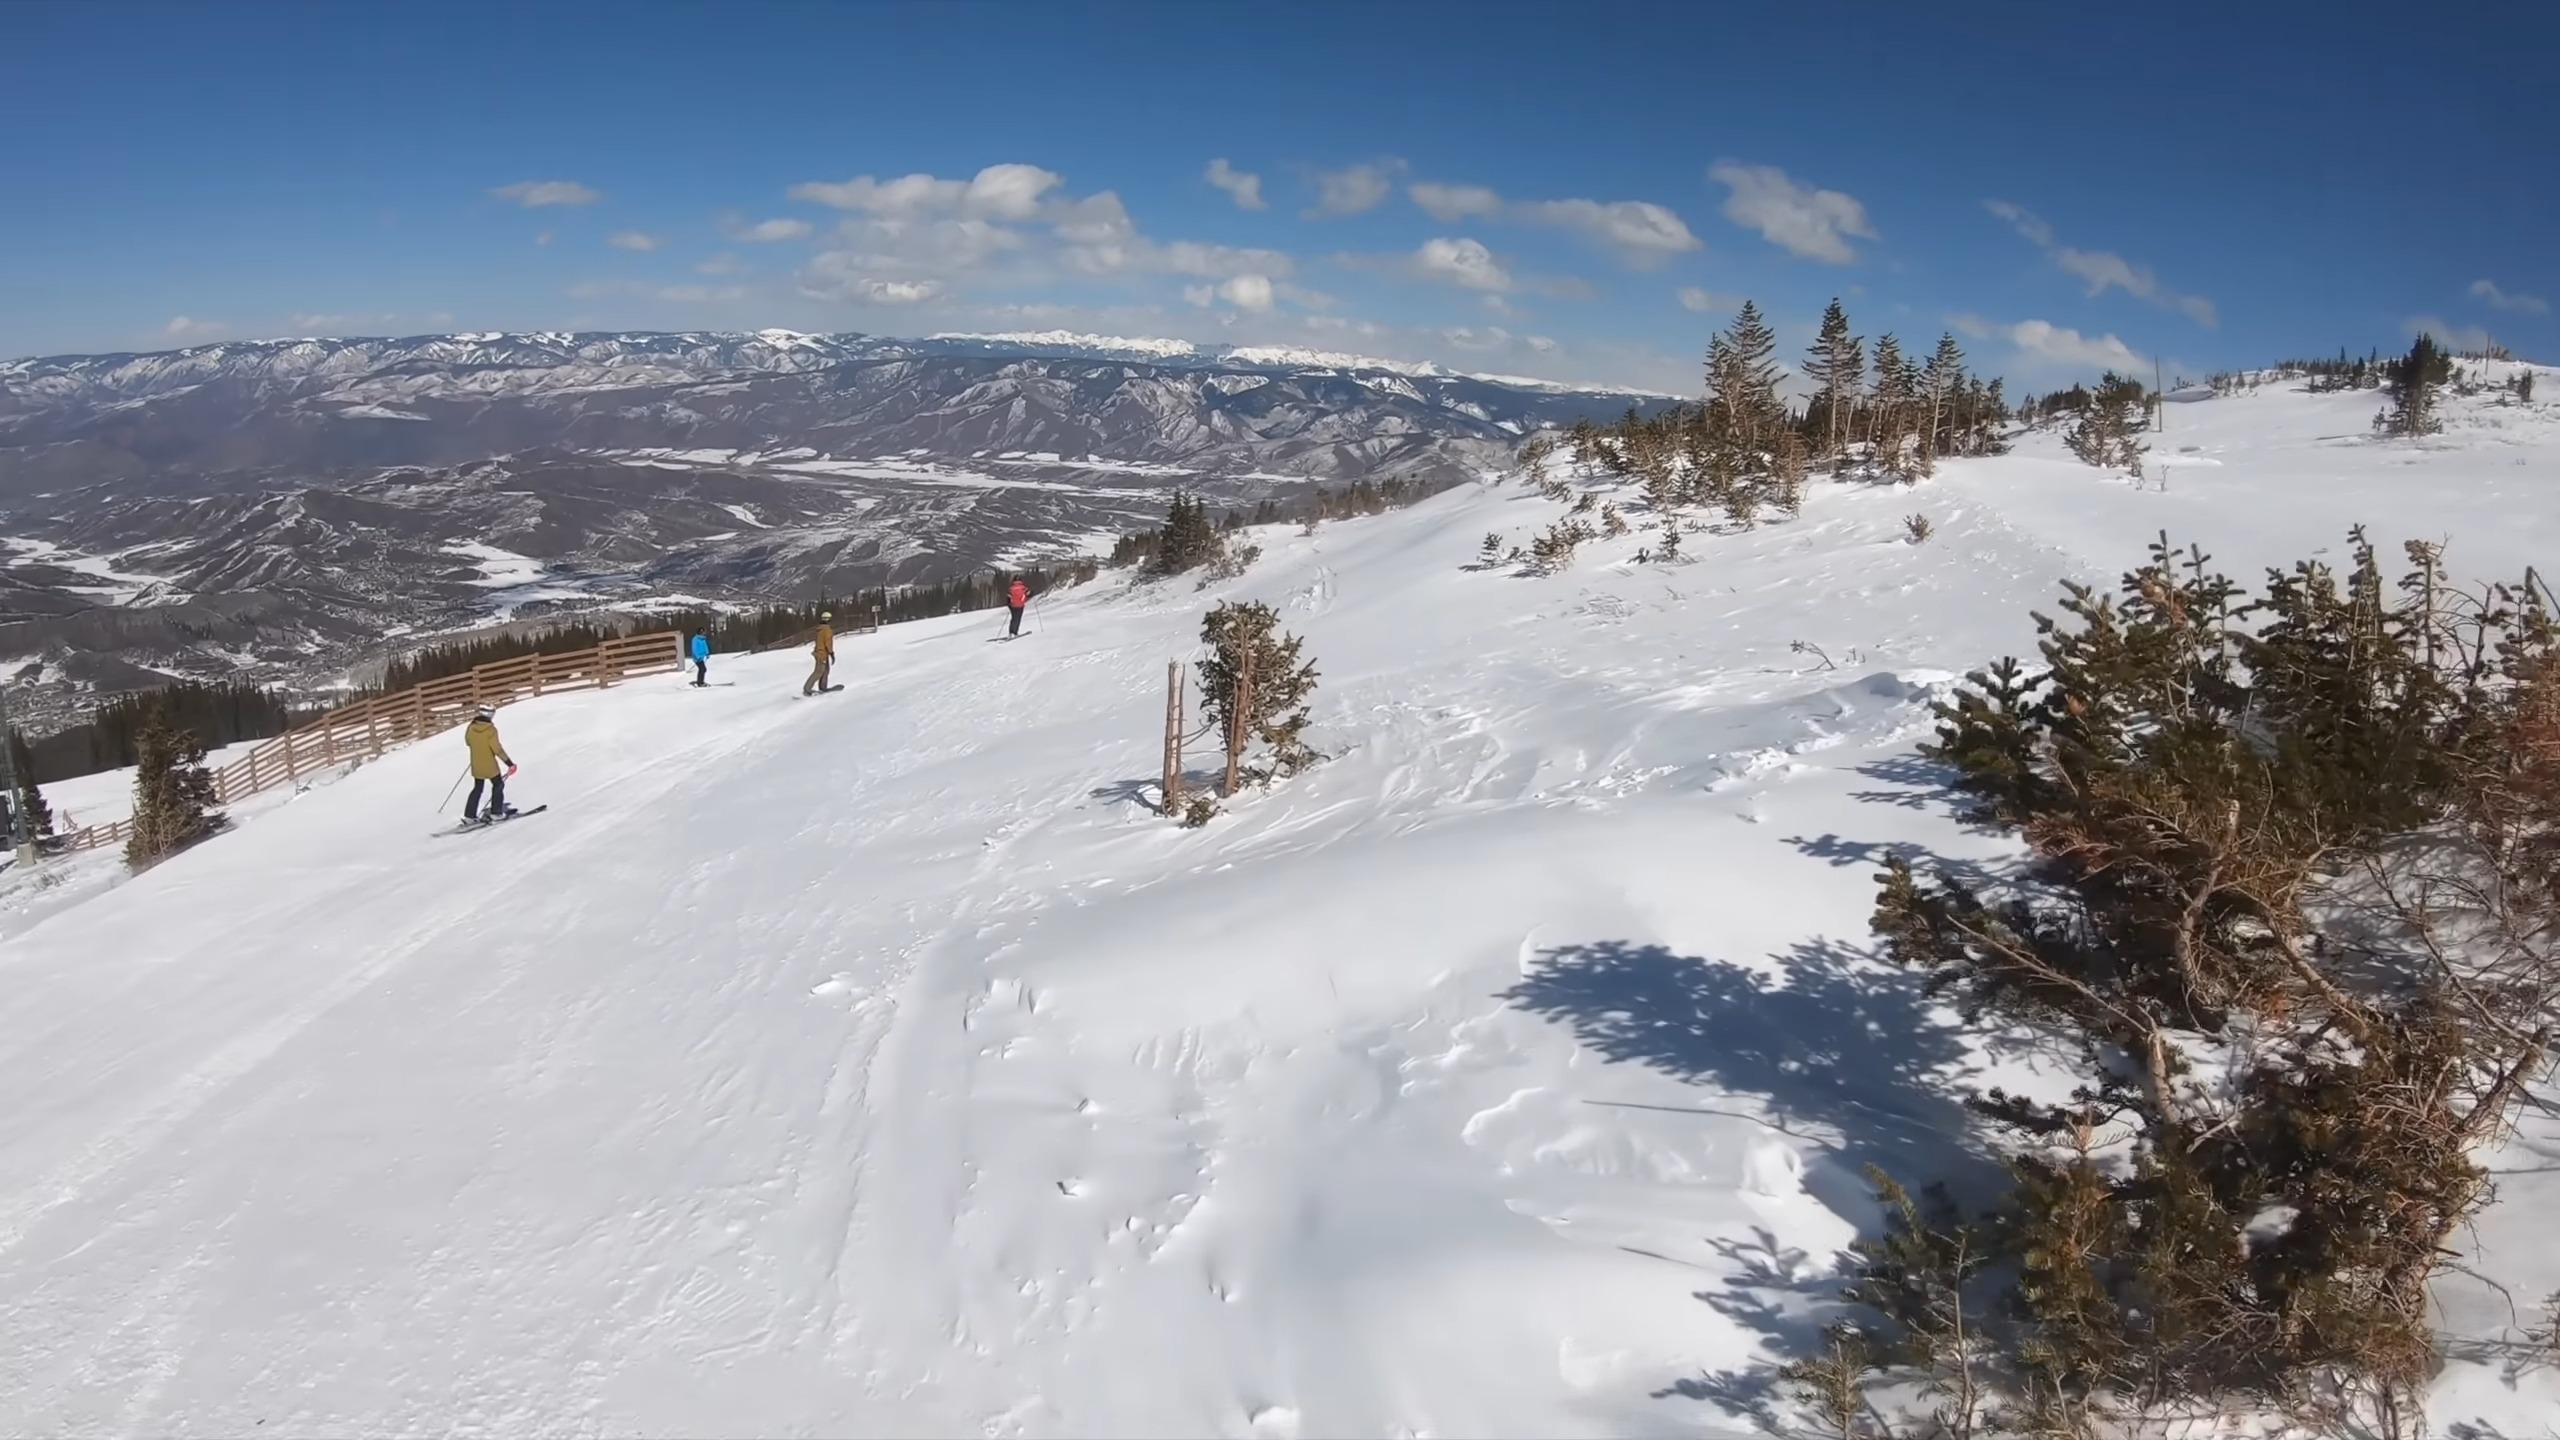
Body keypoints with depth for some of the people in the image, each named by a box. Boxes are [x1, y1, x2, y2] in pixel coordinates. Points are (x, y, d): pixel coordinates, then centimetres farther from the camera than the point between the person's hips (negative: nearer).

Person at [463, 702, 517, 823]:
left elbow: (468, 741, 11)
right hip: (490, 765, -5)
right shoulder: (490, 730, -22)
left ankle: (469, 816, 14)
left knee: (477, 789, 17)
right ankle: (496, 812, 15)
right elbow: (497, 749, -21)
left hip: (476, 765, 6)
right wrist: (509, 762, -15)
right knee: (498, 785, 14)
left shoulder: (470, 728, -6)